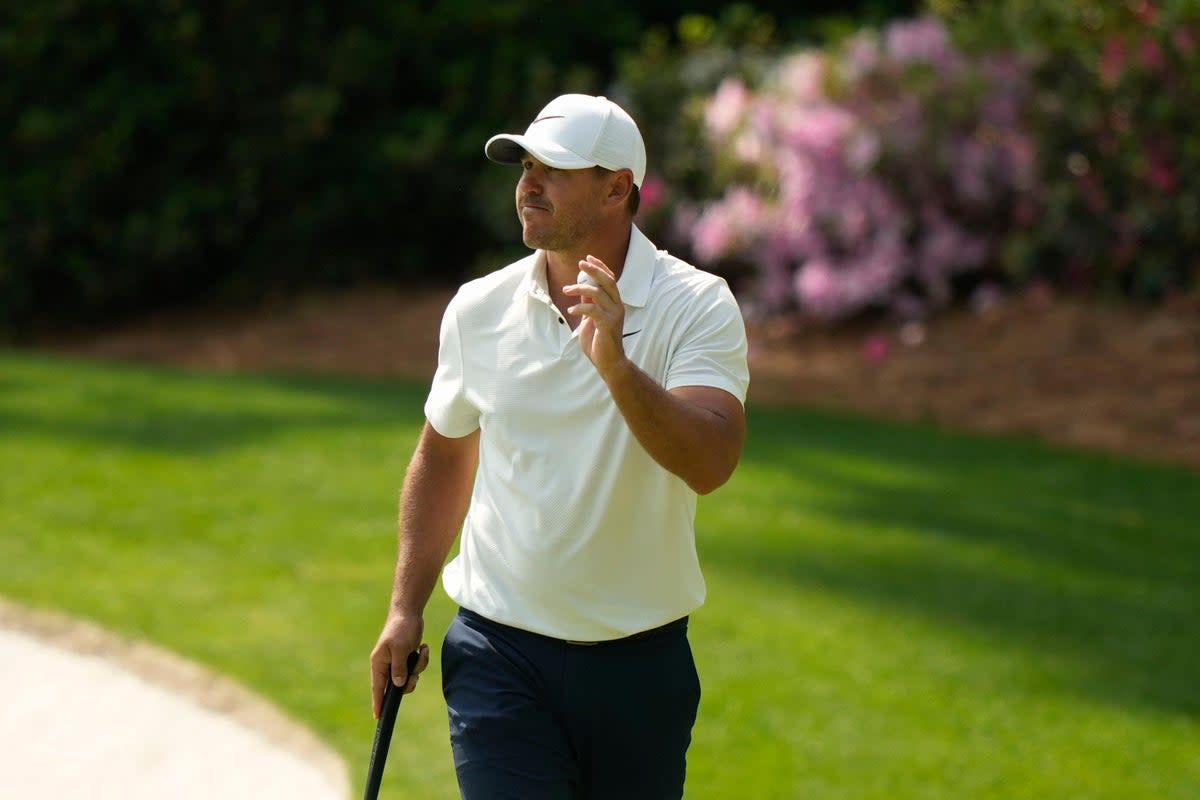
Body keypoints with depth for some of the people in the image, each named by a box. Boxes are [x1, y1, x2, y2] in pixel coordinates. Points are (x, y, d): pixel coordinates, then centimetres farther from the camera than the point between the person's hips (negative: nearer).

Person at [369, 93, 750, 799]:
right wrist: (406, 608, 13)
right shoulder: (478, 309, 3)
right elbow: (444, 457, 17)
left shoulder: (697, 306, -8)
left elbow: (710, 463, -23)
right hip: (501, 655, 1)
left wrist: (616, 367, -36)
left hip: (641, 662, -1)